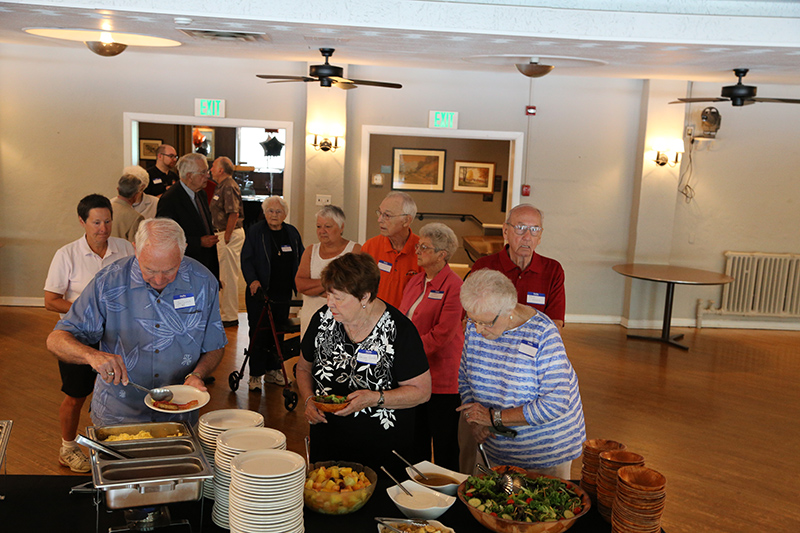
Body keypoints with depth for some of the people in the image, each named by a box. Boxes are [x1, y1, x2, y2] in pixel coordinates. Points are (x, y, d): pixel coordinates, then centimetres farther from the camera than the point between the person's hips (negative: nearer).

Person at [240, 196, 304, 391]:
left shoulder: (292, 233, 11)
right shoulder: (255, 231, -1)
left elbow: (301, 259, 16)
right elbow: (246, 259, -4)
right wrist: (252, 280, -19)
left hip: (283, 293, 4)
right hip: (260, 292, -4)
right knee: (259, 333, -2)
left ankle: (273, 370, 22)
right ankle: (256, 374, 6)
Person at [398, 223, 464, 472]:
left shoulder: (453, 287, -13)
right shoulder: (415, 281, 11)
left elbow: (441, 334, -18)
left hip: (441, 377, -7)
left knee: (444, 446, 5)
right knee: (416, 441, 18)